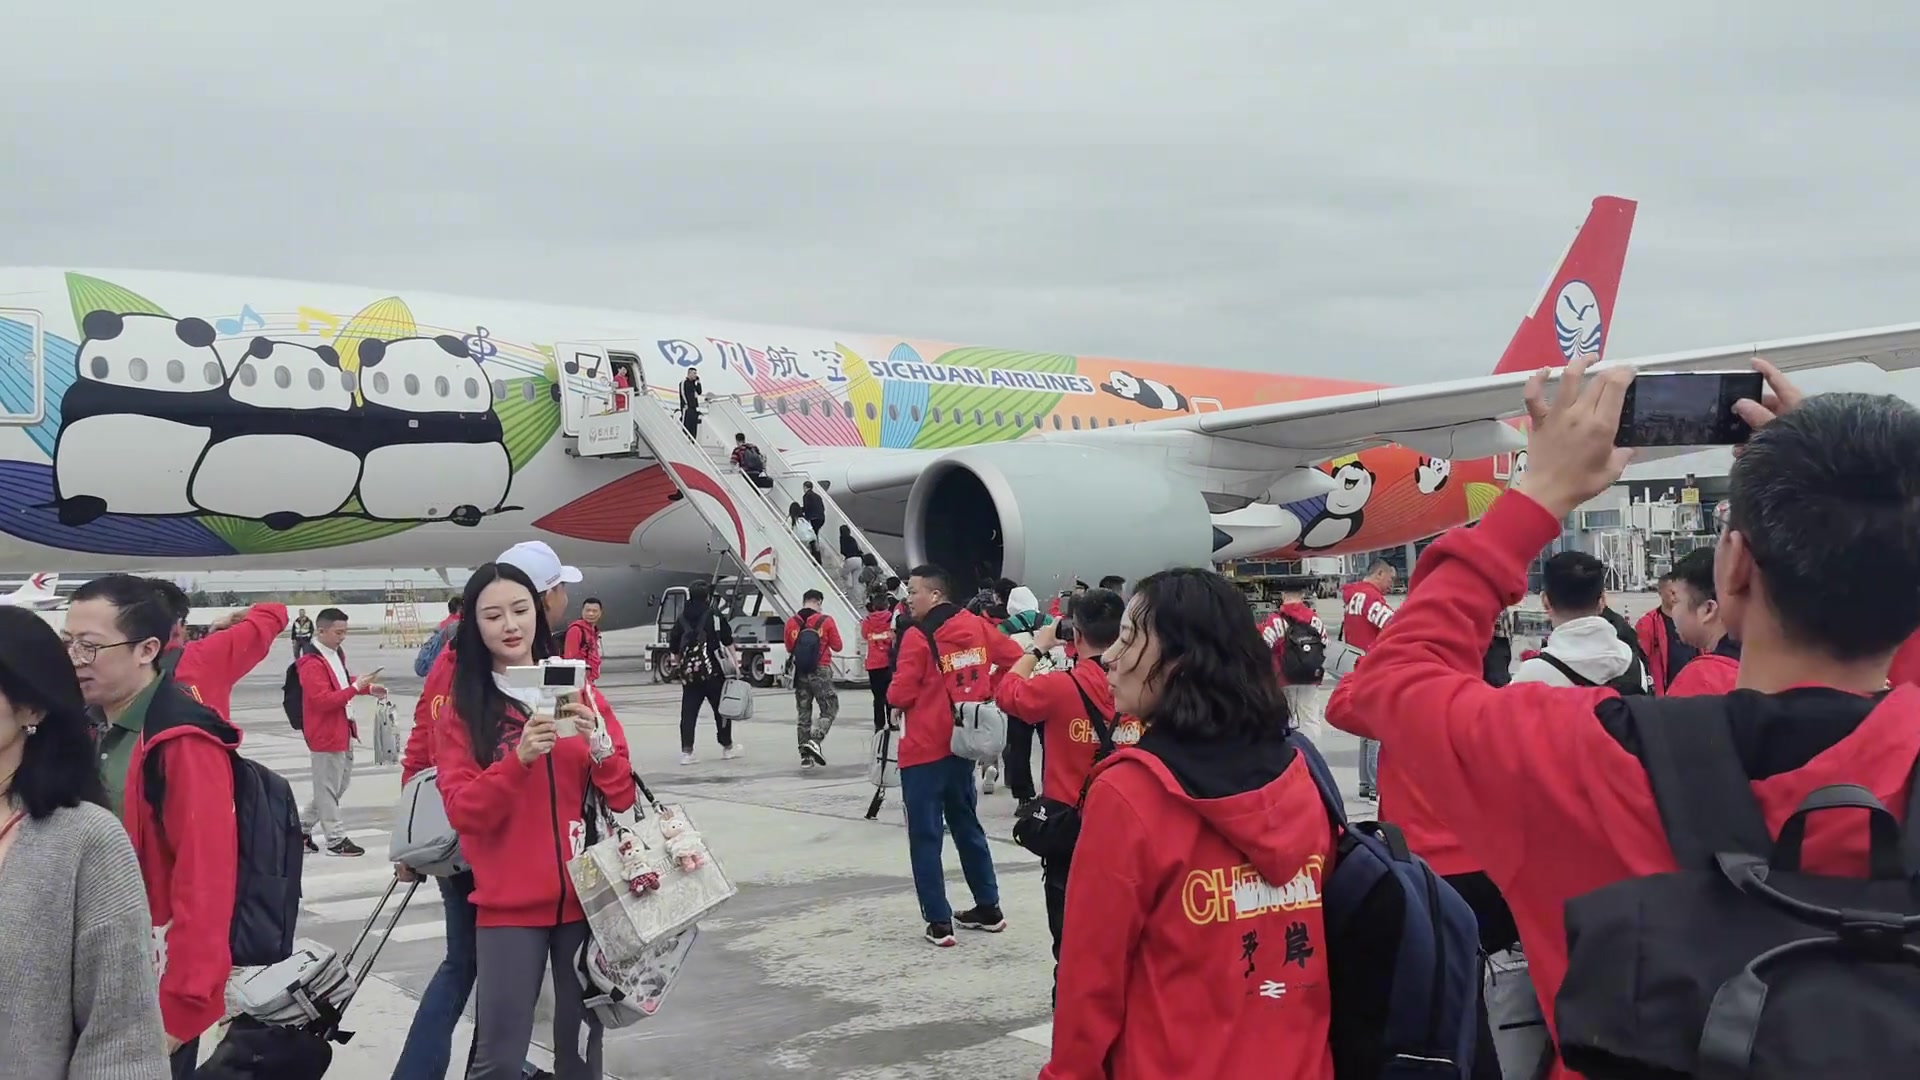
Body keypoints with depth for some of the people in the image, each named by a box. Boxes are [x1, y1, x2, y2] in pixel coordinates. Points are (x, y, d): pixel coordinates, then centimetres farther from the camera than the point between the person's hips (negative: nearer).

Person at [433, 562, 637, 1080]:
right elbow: (463, 812, -9)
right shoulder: (461, 712, 1)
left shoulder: (581, 694, 6)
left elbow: (623, 798, 3)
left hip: (586, 895, 2)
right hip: (509, 904, -2)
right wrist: (520, 758, -24)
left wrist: (599, 743, -16)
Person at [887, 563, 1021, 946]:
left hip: (924, 749, -7)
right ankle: (988, 908, 26)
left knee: (925, 835, 1)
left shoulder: (918, 637, -15)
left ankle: (939, 923, 2)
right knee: (967, 825, 19)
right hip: (962, 744, 7)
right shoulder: (976, 626, 4)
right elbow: (1015, 657, 10)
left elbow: (899, 696, -16)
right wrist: (986, 691, 14)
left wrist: (894, 694, 6)